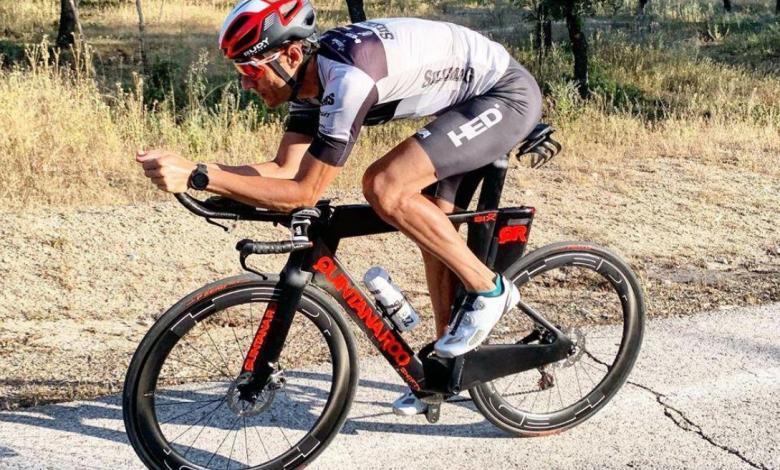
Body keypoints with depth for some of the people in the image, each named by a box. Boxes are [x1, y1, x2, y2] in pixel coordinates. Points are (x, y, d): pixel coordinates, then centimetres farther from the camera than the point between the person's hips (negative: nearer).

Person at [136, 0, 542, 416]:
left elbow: (304, 193, -29)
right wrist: (185, 168, -12)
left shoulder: (348, 79, -32)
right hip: (470, 99, 10)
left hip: (509, 96, -10)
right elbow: (284, 170, -2)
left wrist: (196, 177, -31)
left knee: (384, 186, -22)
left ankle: (488, 290, -6)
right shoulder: (311, 74, -3)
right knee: (432, 229, 10)